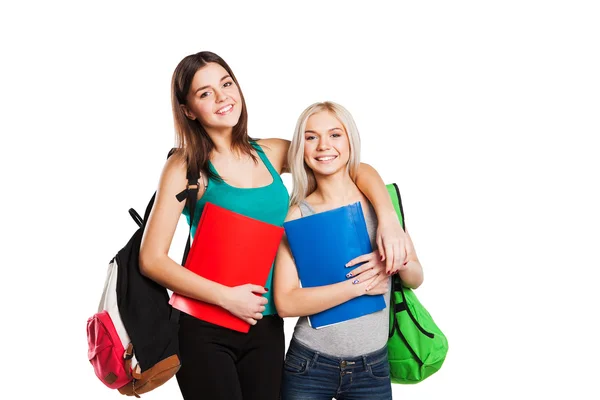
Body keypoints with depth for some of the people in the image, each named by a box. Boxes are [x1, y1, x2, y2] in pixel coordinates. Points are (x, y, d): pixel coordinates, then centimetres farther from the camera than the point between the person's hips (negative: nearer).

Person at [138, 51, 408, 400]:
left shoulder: (270, 154, 3)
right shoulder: (186, 167, -9)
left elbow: (358, 168, 6)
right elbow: (152, 259, -12)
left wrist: (389, 219, -11)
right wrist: (226, 297, -17)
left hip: (267, 326, 4)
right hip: (204, 329, -4)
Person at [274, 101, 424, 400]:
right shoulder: (297, 215, -8)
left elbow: (416, 279, 6)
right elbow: (285, 303, -15)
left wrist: (400, 262, -16)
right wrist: (360, 285, -19)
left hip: (373, 369, 2)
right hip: (308, 366, -2)